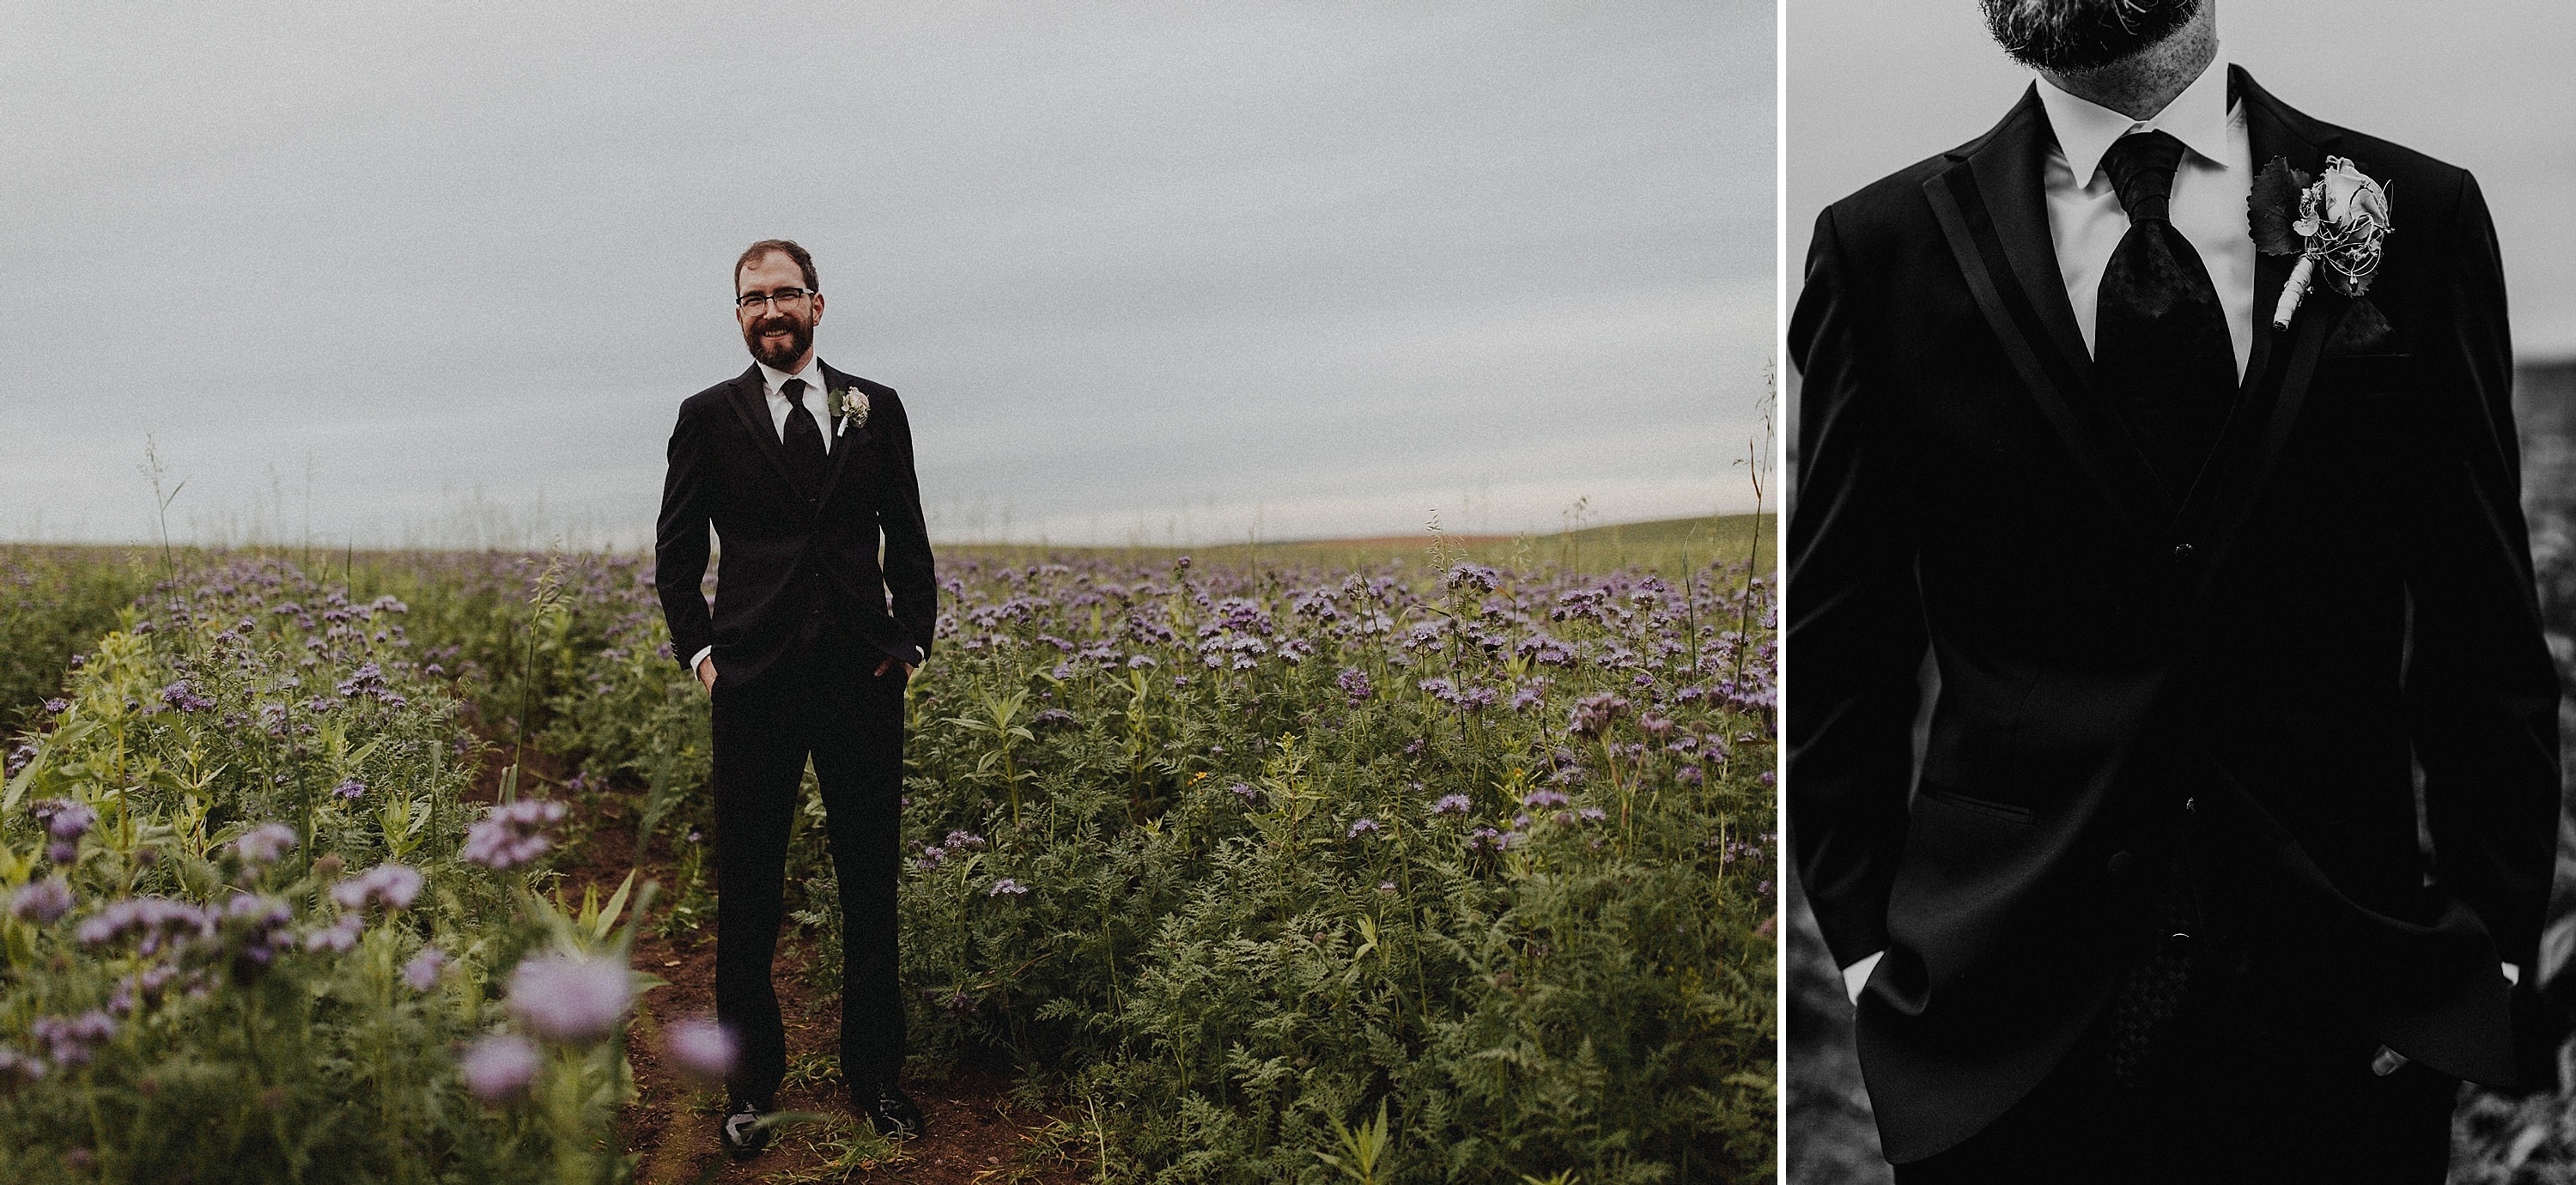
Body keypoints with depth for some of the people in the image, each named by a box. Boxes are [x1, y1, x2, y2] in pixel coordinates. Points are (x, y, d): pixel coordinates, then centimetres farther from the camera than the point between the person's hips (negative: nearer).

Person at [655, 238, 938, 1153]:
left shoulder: (876, 409, 9)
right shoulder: (708, 416, 6)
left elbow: (908, 539, 13)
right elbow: (676, 551, 9)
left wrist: (912, 641, 4)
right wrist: (698, 649, -1)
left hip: (865, 676, 1)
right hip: (755, 681, -1)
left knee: (871, 885, 7)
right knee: (748, 889, 5)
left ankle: (876, 1078, 19)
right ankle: (751, 1085, 17)